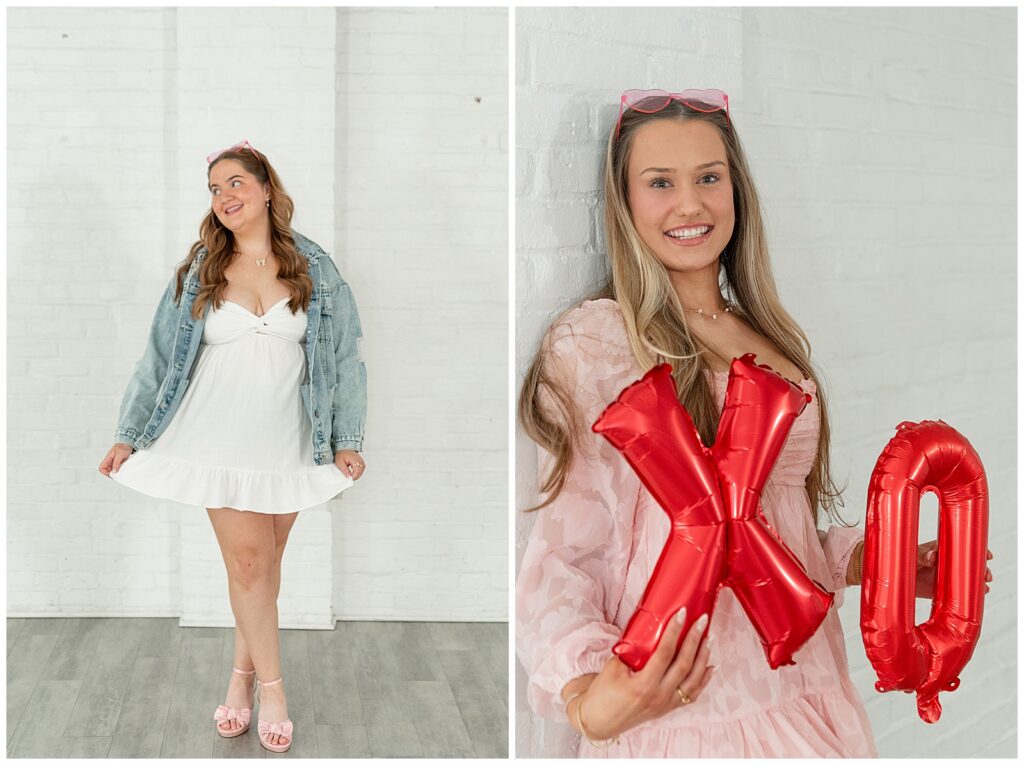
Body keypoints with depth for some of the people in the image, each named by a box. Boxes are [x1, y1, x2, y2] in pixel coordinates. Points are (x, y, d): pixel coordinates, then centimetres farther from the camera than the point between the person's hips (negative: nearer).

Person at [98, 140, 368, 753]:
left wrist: (347, 439, 0)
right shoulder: (199, 271, 2)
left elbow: (344, 356, 3)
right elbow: (160, 357, 5)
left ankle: (244, 673, 19)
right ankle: (271, 689, 4)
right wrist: (129, 435, 4)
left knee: (266, 563, 4)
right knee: (247, 559, -4)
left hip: (287, 443, 1)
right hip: (220, 442, 0)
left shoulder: (315, 268, 1)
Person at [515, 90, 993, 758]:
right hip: (678, 710, -6)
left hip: (802, 691, 6)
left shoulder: (779, 343, 10)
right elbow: (564, 557, -16)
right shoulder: (594, 341, -11)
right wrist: (587, 698, -31)